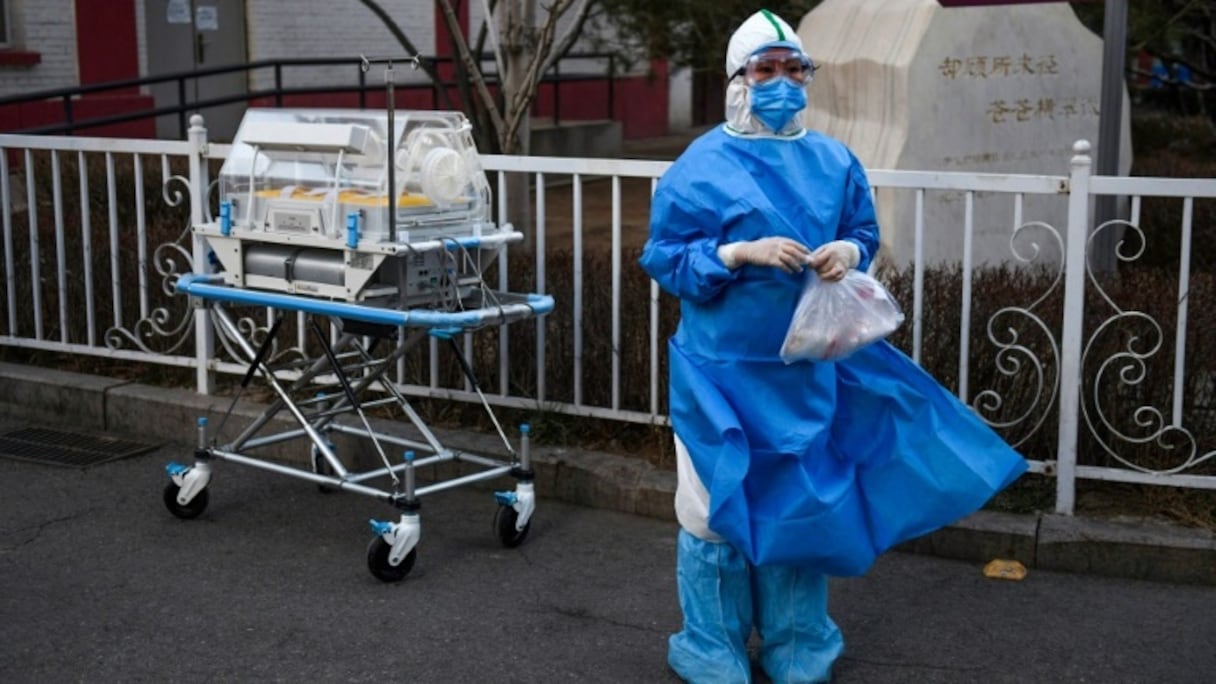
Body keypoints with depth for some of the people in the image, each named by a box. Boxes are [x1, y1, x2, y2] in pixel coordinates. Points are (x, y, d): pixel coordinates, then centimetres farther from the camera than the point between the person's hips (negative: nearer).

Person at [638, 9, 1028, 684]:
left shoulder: (833, 161, 6)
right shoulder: (703, 163, -7)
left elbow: (865, 233, 15)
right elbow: (663, 254, -7)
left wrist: (848, 252, -9)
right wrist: (743, 254, -21)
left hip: (810, 365, 4)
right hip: (724, 368, -4)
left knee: (803, 499, 13)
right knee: (718, 503, 2)